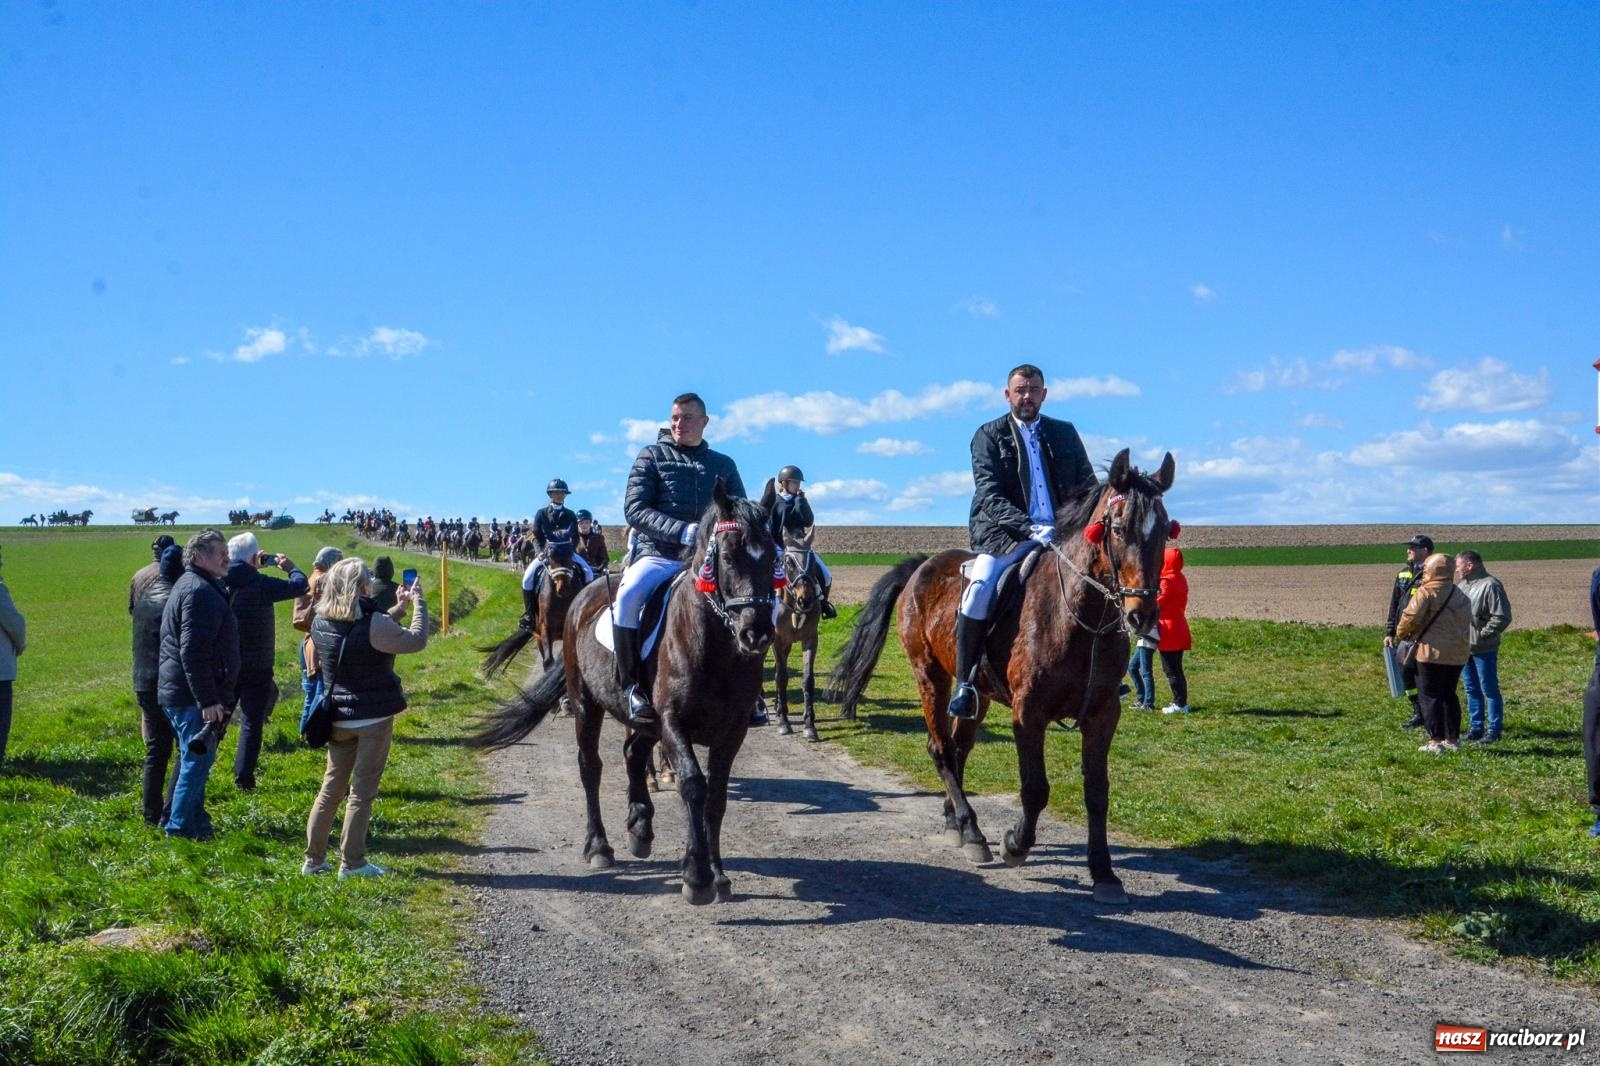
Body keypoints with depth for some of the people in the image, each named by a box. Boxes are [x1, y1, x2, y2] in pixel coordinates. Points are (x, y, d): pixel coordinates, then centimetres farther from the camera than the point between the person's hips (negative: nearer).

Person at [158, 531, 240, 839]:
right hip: (194, 697, -11)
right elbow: (193, 653, -25)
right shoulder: (199, 591, -18)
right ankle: (181, 827, 4)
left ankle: (195, 821, 26)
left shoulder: (190, 585, 16)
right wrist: (207, 701, -24)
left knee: (194, 761, 18)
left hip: (180, 694, 11)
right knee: (197, 760, -3)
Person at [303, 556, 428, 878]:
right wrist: (418, 603, 0)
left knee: (332, 786, 15)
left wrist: (398, 609, 16)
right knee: (362, 791, 3)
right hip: (374, 718, -6)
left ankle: (314, 858, 19)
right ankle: (352, 862, 9)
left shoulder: (321, 623, 0)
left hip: (339, 717, 6)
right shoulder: (372, 625, -22)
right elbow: (417, 640, -12)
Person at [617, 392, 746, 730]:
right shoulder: (652, 456, 7)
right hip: (658, 555, -3)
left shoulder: (723, 464, 16)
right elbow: (635, 509, -5)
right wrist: (683, 532, -19)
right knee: (629, 595, -34)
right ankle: (633, 687, -20)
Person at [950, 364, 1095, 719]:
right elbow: (989, 494, -8)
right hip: (1005, 535, -4)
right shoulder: (989, 435, 4)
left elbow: (1088, 486, 14)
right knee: (979, 589, -28)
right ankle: (964, 683, -16)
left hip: (1061, 533, 4)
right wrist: (1028, 528, -23)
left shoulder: (1065, 433, 15)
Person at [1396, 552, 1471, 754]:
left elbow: (1411, 616, -16)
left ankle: (1436, 741, -3)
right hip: (1458, 653, 7)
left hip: (1433, 651, -7)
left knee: (1430, 696, 0)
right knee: (1449, 694, 18)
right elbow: (1466, 622, 15)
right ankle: (1452, 739, 21)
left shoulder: (1427, 592, -11)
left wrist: (1402, 633, 1)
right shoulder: (1460, 594, 13)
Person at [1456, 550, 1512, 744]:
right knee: (1472, 690, 14)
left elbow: (1502, 617, -18)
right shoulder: (1462, 584, 13)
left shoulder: (1490, 585, -14)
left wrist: (1482, 635, -17)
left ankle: (1494, 730, 6)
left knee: (1489, 689, 0)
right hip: (1464, 647, 8)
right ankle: (1475, 728, 22)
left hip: (1484, 649, -8)